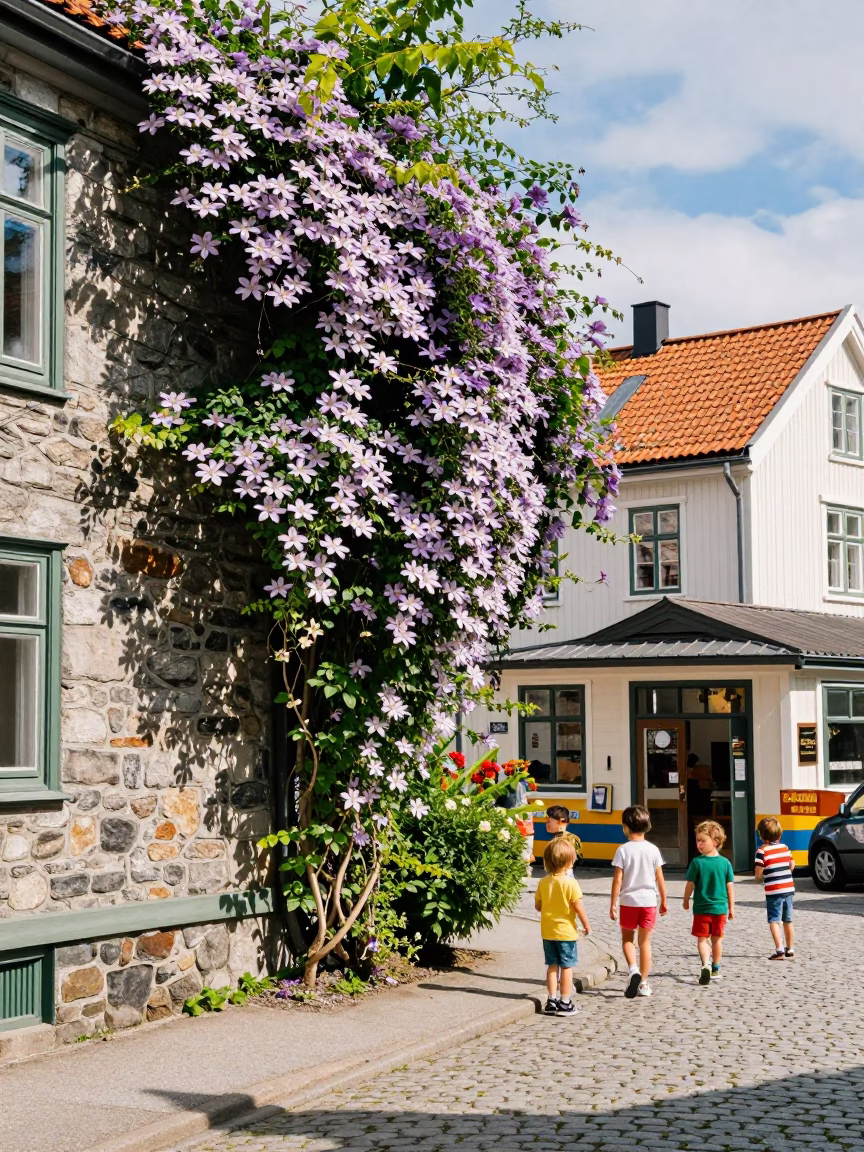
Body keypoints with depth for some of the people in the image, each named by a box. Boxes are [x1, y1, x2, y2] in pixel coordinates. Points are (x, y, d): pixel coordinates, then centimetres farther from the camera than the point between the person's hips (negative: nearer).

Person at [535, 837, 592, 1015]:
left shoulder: (543, 882, -1)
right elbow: (578, 907, -15)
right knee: (567, 967, 5)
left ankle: (551, 1001, 15)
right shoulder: (570, 883, -16)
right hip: (566, 931, -5)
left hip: (547, 932, 5)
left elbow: (538, 905, 5)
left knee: (552, 966, 13)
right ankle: (565, 1003, 7)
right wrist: (586, 924, -3)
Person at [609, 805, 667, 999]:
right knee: (645, 942, 9)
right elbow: (660, 879, 3)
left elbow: (617, 879, -10)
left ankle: (633, 969, -9)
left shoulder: (623, 850, -9)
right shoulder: (653, 850, -1)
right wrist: (664, 901, 15)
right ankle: (643, 983, 11)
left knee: (627, 939, 15)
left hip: (629, 901, -2)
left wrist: (613, 904, -4)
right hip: (649, 901, 2)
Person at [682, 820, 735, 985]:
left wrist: (686, 901, 11)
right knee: (717, 939, 16)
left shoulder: (697, 862, -12)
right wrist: (731, 908, 10)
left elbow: (690, 884, -6)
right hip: (720, 908, 3)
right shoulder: (725, 863, -4)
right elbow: (730, 887, 0)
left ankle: (706, 964, -19)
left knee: (702, 939, 3)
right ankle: (715, 969, 26)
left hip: (701, 908, -3)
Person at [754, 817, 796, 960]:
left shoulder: (762, 851, -12)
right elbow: (792, 866, 13)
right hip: (789, 889, 6)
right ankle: (790, 948, 28)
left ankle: (779, 950, -17)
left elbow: (758, 875, -13)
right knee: (787, 921, 18)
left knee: (774, 921, -4)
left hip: (773, 891, -6)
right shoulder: (785, 848, 6)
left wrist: (765, 877, 7)